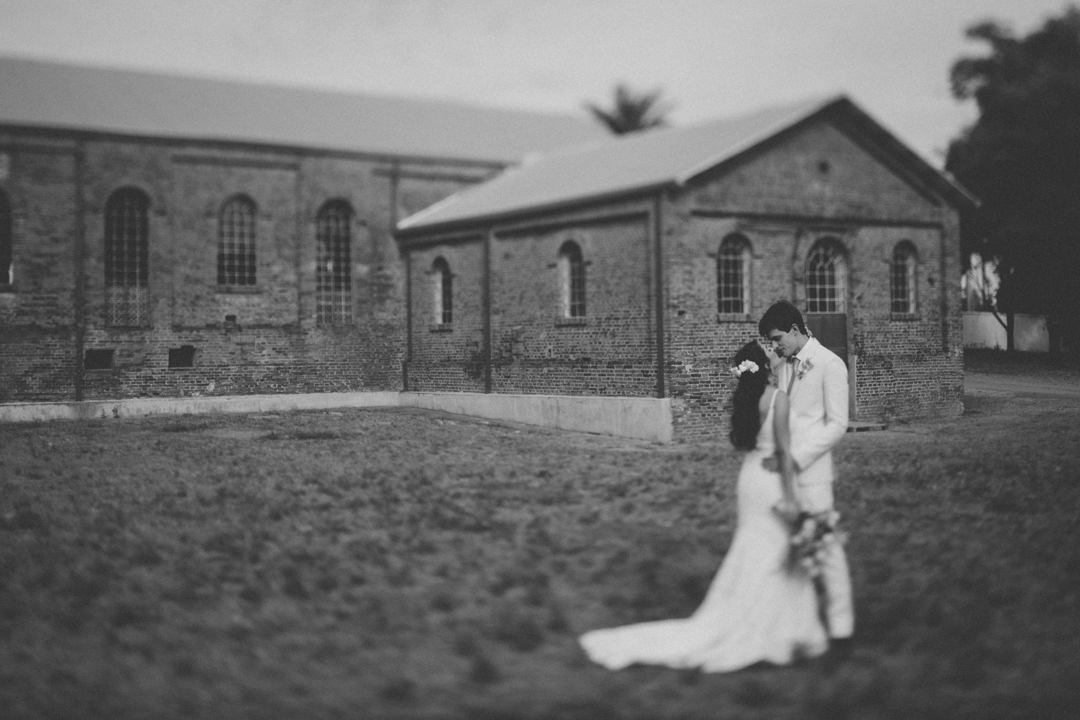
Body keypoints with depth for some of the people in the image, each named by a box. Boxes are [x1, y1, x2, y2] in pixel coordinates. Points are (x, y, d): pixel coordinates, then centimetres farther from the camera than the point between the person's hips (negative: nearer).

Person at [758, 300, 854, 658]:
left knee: (826, 549, -3)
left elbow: (837, 424, -9)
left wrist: (798, 457, -15)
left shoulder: (830, 365, -5)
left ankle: (840, 630, 7)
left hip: (811, 471, -6)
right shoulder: (781, 368, 14)